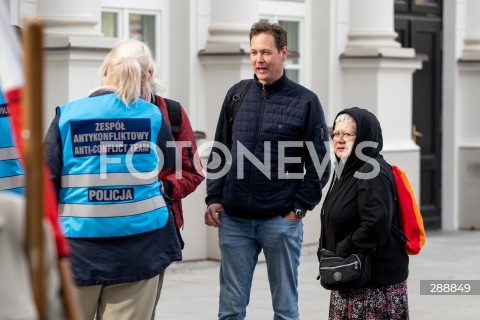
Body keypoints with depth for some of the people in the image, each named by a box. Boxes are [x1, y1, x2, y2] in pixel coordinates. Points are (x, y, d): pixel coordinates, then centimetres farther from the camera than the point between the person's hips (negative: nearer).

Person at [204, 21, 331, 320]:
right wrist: (214, 199, 3)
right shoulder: (237, 95, 8)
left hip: (281, 221, -3)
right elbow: (219, 153, 13)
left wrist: (299, 208, -8)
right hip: (234, 220, 3)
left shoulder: (305, 101, -2)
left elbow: (319, 164, -2)